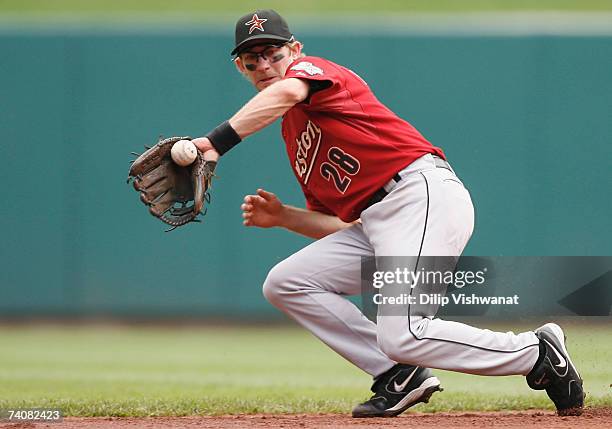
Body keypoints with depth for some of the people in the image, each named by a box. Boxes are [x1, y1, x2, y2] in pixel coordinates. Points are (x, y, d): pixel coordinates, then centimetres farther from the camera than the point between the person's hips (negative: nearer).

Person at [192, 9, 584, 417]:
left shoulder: (310, 66, 3)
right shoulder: (294, 138, 27)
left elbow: (286, 93, -25)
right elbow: (341, 226, 24)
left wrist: (218, 141, -34)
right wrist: (281, 216, 8)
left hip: (426, 191, -10)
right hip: (375, 223, 10)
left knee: (401, 336, -22)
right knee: (284, 284, 2)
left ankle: (539, 352, -3)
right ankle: (399, 376, 1)